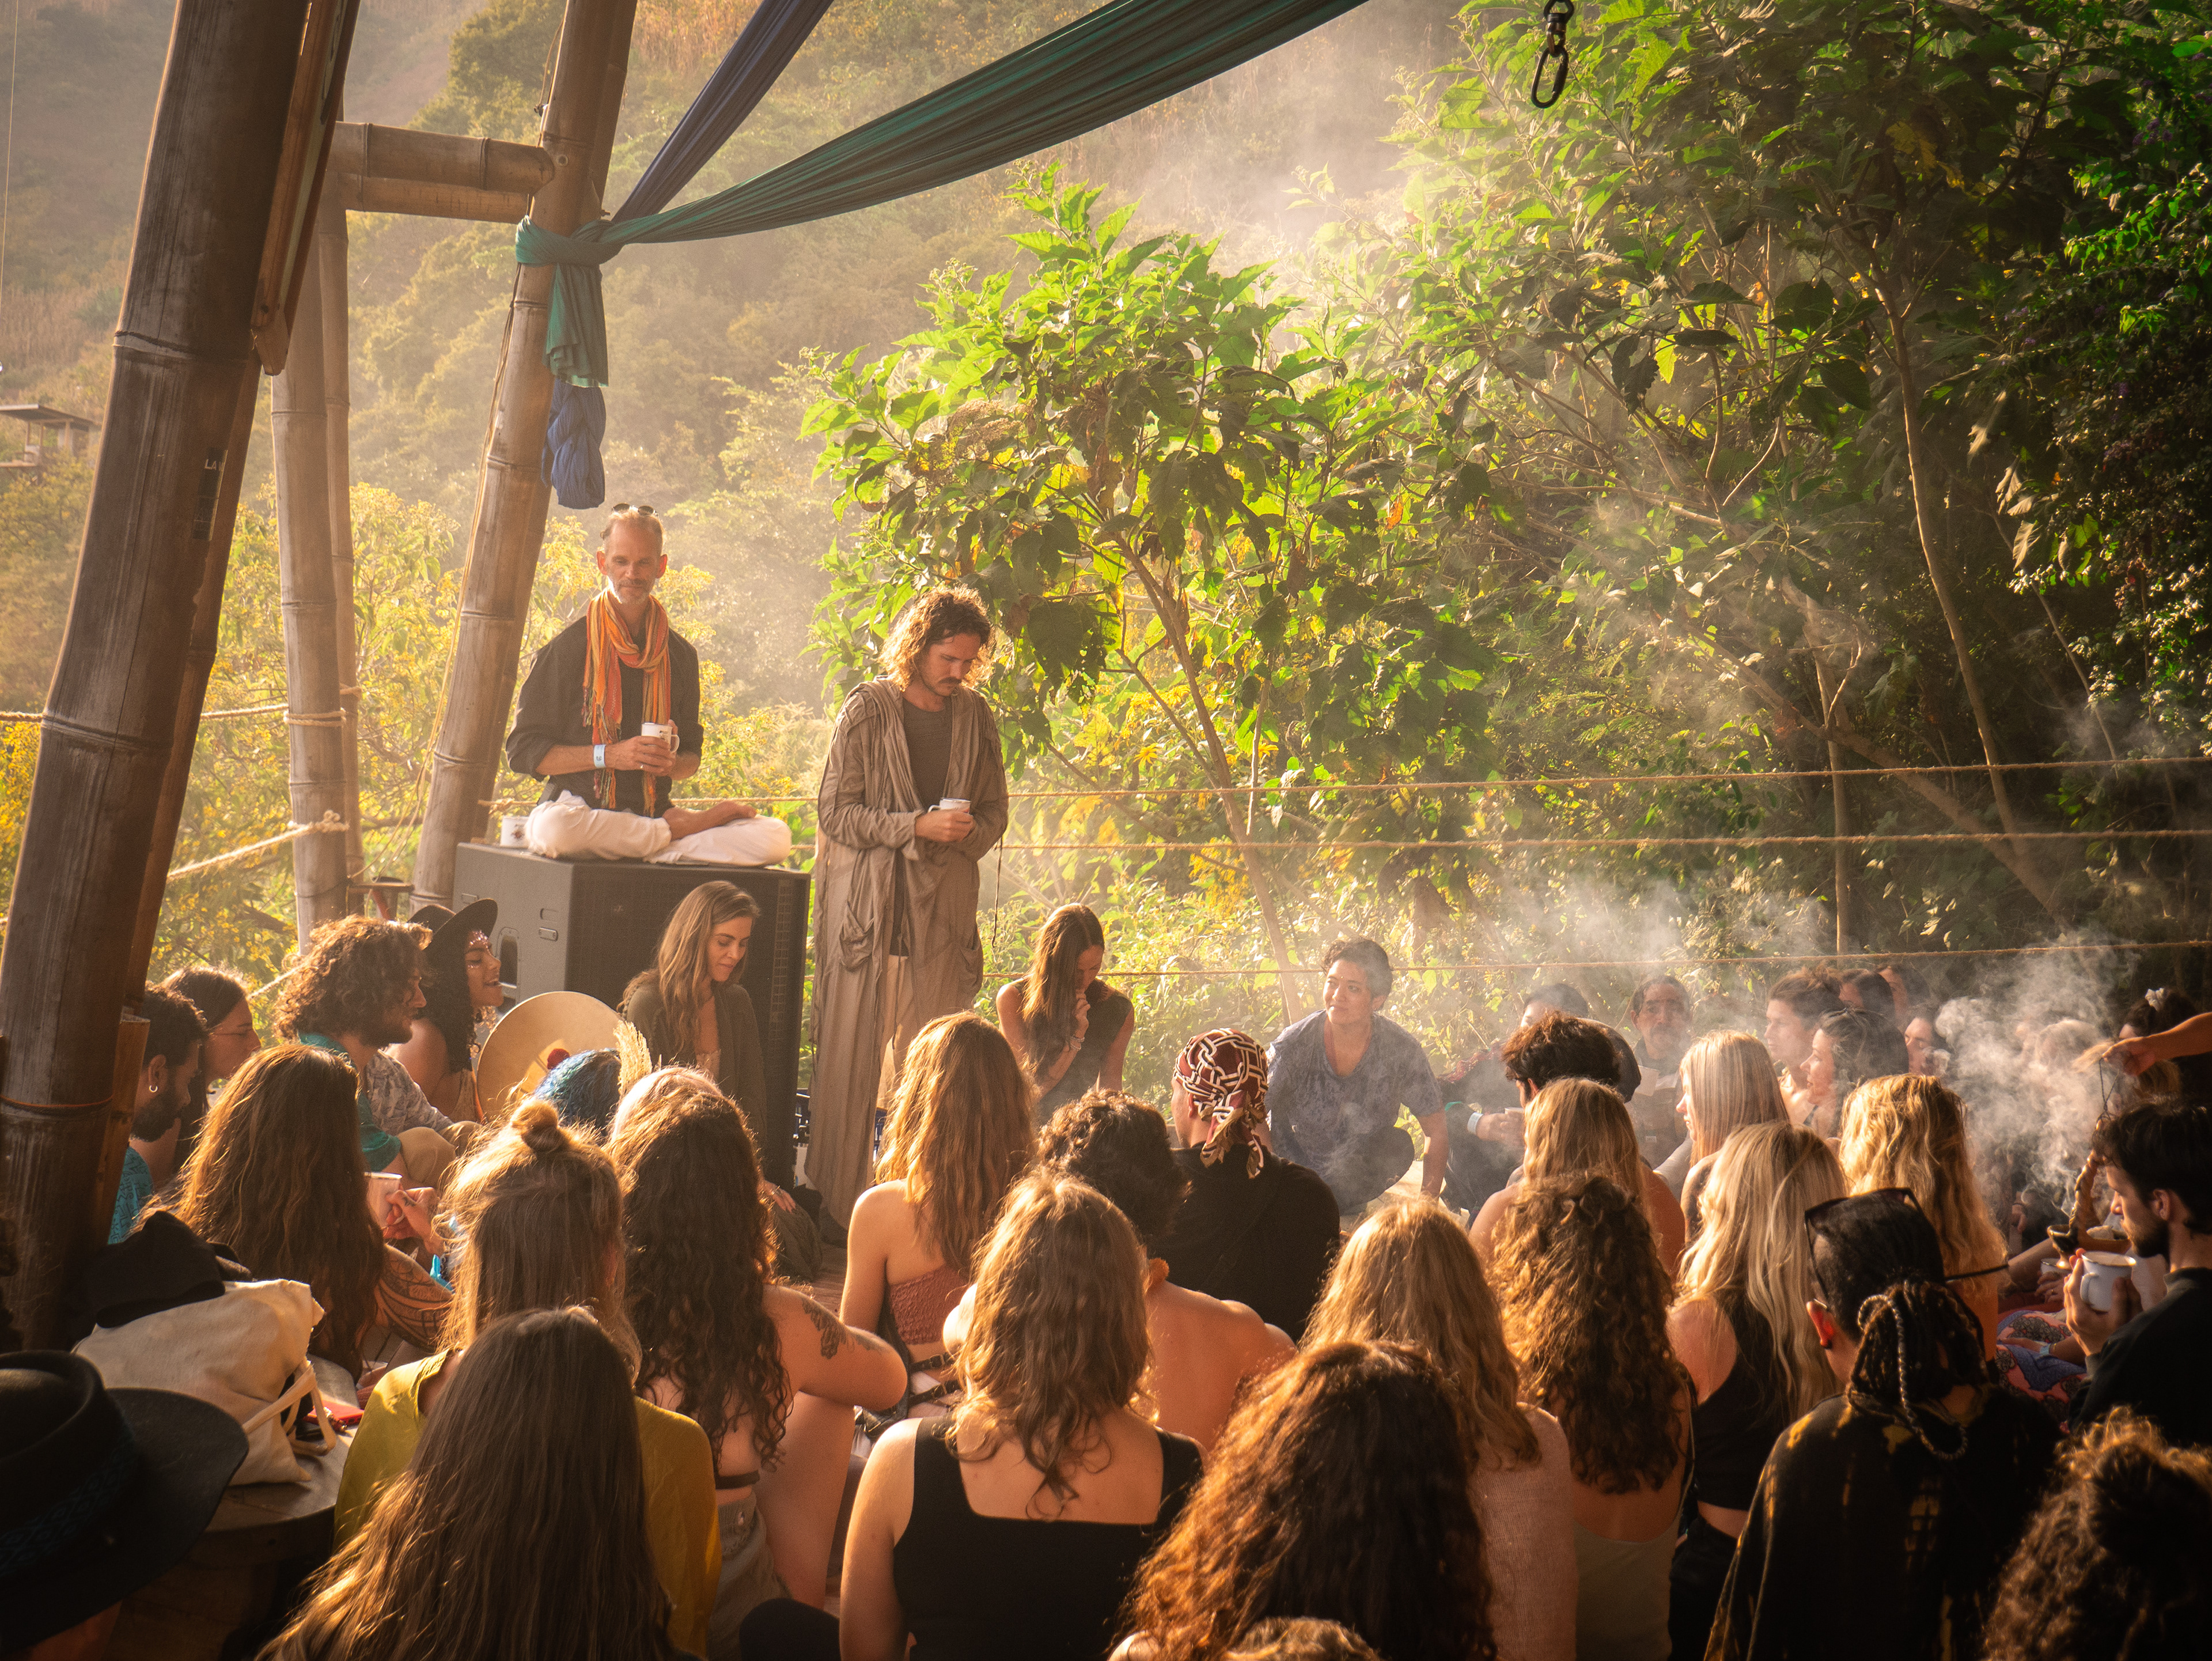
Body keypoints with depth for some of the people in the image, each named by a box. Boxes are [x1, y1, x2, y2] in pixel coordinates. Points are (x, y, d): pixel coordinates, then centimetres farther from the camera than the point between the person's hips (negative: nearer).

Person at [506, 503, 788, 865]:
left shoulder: (680, 655, 12)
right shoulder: (566, 649, -1)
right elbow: (523, 751, -4)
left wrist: (671, 764, -6)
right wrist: (609, 756, -15)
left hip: (653, 808, 2)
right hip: (579, 805, -2)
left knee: (775, 837, -17)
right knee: (554, 829, -41)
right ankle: (684, 828, -19)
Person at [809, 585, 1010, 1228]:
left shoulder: (975, 716, 10)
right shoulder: (867, 711, -3)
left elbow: (994, 809, 19)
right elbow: (836, 814, -6)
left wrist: (967, 835, -2)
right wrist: (918, 826, -16)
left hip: (942, 908, 4)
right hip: (867, 904, -4)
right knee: (851, 1058, -3)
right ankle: (837, 1202, 4)